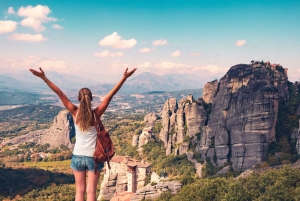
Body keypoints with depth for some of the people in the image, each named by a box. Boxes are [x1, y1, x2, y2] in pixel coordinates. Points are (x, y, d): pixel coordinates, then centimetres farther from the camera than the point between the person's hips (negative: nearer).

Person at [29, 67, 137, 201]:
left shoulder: (75, 113, -11)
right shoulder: (96, 114, -14)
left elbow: (59, 93, -13)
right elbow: (110, 95, -17)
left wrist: (44, 78, -13)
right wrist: (124, 78, -18)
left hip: (78, 156, 1)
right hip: (93, 157, -1)